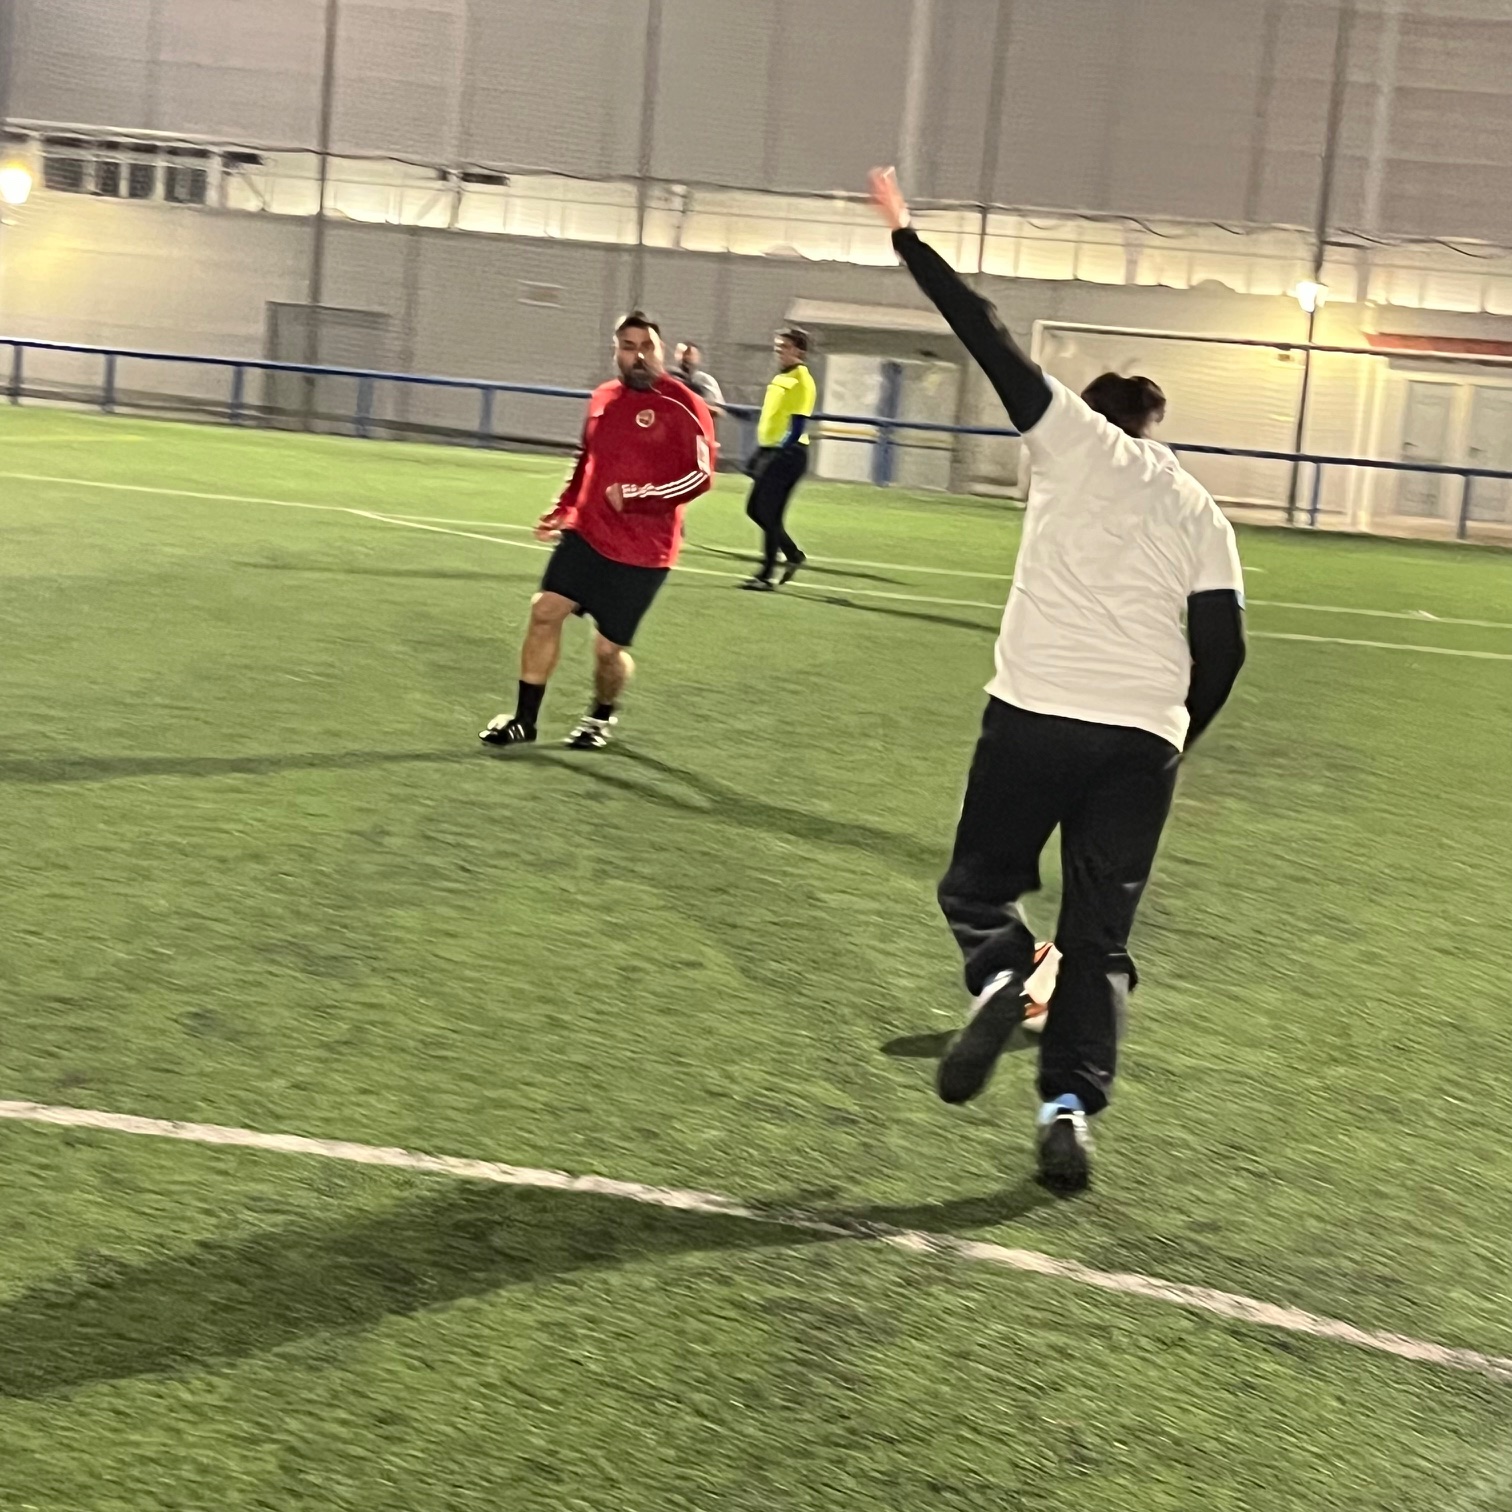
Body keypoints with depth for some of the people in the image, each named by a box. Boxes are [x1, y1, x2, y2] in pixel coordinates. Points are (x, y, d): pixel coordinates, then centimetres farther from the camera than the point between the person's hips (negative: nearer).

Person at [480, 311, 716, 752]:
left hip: (642, 552, -5)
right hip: (587, 533, 5)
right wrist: (562, 510, 17)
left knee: (608, 648, 0)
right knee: (545, 610, -7)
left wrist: (635, 495, -20)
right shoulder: (602, 399, 10)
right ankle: (524, 719, 6)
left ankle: (601, 718, 32)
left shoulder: (683, 407, -11)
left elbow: (700, 475, -16)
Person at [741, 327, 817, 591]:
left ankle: (766, 576, 2)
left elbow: (797, 427, -19)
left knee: (769, 514, -6)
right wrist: (760, 453, 20)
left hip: (787, 454, -9)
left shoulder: (802, 382, -13)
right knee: (755, 509, 12)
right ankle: (792, 555, 26)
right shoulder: (780, 378, 15)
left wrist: (778, 454, -24)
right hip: (770, 451, 9)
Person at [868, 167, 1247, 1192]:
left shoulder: (1077, 437, 8)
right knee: (1100, 937, 10)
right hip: (1144, 739, 3)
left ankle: (1001, 975, -15)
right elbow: (1223, 648, 8)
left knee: (979, 884, 15)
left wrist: (907, 236, 17)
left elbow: (989, 340, 9)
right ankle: (1072, 1107, -3)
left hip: (1036, 715, -2)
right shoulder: (1198, 508, 15)